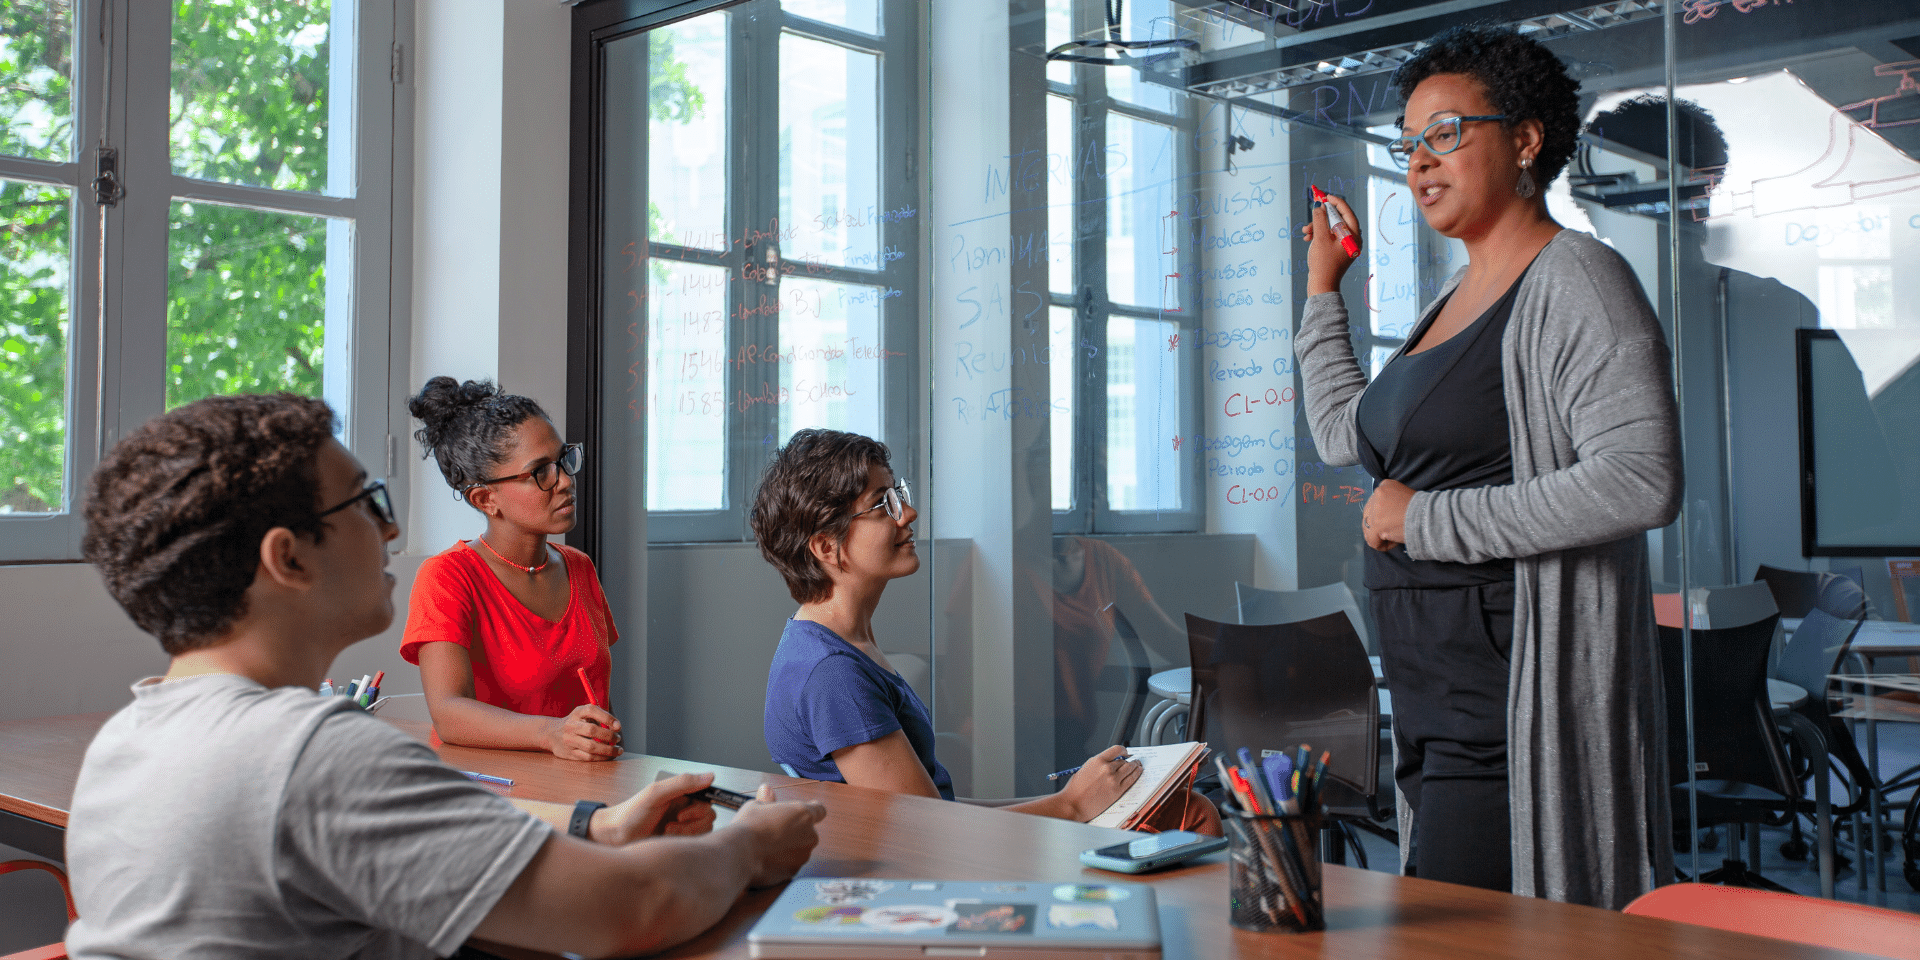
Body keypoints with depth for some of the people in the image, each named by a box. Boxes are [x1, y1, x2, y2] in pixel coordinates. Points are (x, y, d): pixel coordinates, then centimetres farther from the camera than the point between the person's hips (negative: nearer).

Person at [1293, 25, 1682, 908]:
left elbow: (1641, 481, -22)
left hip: (1524, 703, -9)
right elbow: (1346, 434, 31)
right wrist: (1322, 289, 30)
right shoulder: (1456, 298, 18)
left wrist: (1427, 520, -17)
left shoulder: (1575, 282, -9)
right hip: (1437, 706, 9)